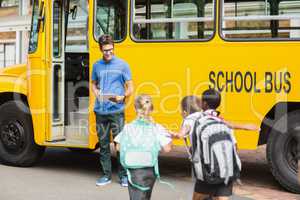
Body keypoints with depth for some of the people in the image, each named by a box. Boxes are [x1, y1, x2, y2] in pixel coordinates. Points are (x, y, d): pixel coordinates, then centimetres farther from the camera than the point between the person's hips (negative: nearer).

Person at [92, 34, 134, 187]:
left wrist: (122, 97, -18)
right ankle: (106, 174, 19)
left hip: (116, 110, -3)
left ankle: (123, 175, 10)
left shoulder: (122, 64, 0)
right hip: (100, 111, 3)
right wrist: (96, 93, 1)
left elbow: (130, 88, 1)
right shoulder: (97, 65, 10)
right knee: (103, 143, 9)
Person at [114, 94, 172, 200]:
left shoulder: (128, 128, -2)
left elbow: (119, 147, 2)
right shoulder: (157, 128, -6)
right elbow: (167, 148, -10)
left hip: (133, 170, 0)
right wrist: (168, 136, 8)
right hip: (150, 170, 0)